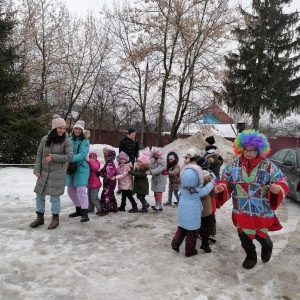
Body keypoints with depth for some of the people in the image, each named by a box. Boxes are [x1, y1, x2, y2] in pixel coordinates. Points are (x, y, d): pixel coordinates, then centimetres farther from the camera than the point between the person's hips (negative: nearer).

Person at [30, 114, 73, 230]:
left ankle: (55, 219, 18)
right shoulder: (45, 139, 0)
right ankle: (40, 217, 27)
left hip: (58, 173, -4)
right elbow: (39, 155, 5)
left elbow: (69, 156, -13)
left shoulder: (66, 141, -9)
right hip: (44, 172, 4)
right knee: (39, 195, 11)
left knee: (55, 196, 1)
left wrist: (53, 157, -17)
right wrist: (37, 169, -1)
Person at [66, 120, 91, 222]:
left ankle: (85, 213, -6)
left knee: (81, 190, -12)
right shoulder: (70, 140, 9)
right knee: (71, 191, 14)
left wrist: (70, 159, -32)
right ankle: (79, 210, 31)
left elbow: (82, 155, -19)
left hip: (81, 168, -6)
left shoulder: (85, 141, -7)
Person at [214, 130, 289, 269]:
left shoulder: (268, 166, -9)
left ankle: (267, 245, 48)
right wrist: (221, 187, -17)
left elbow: (282, 182, -6)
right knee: (243, 236, 16)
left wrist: (278, 188, -29)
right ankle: (251, 256, 46)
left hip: (262, 212, -2)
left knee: (260, 235, 9)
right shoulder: (234, 165, -3)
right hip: (241, 211, 3)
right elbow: (225, 181, 6)